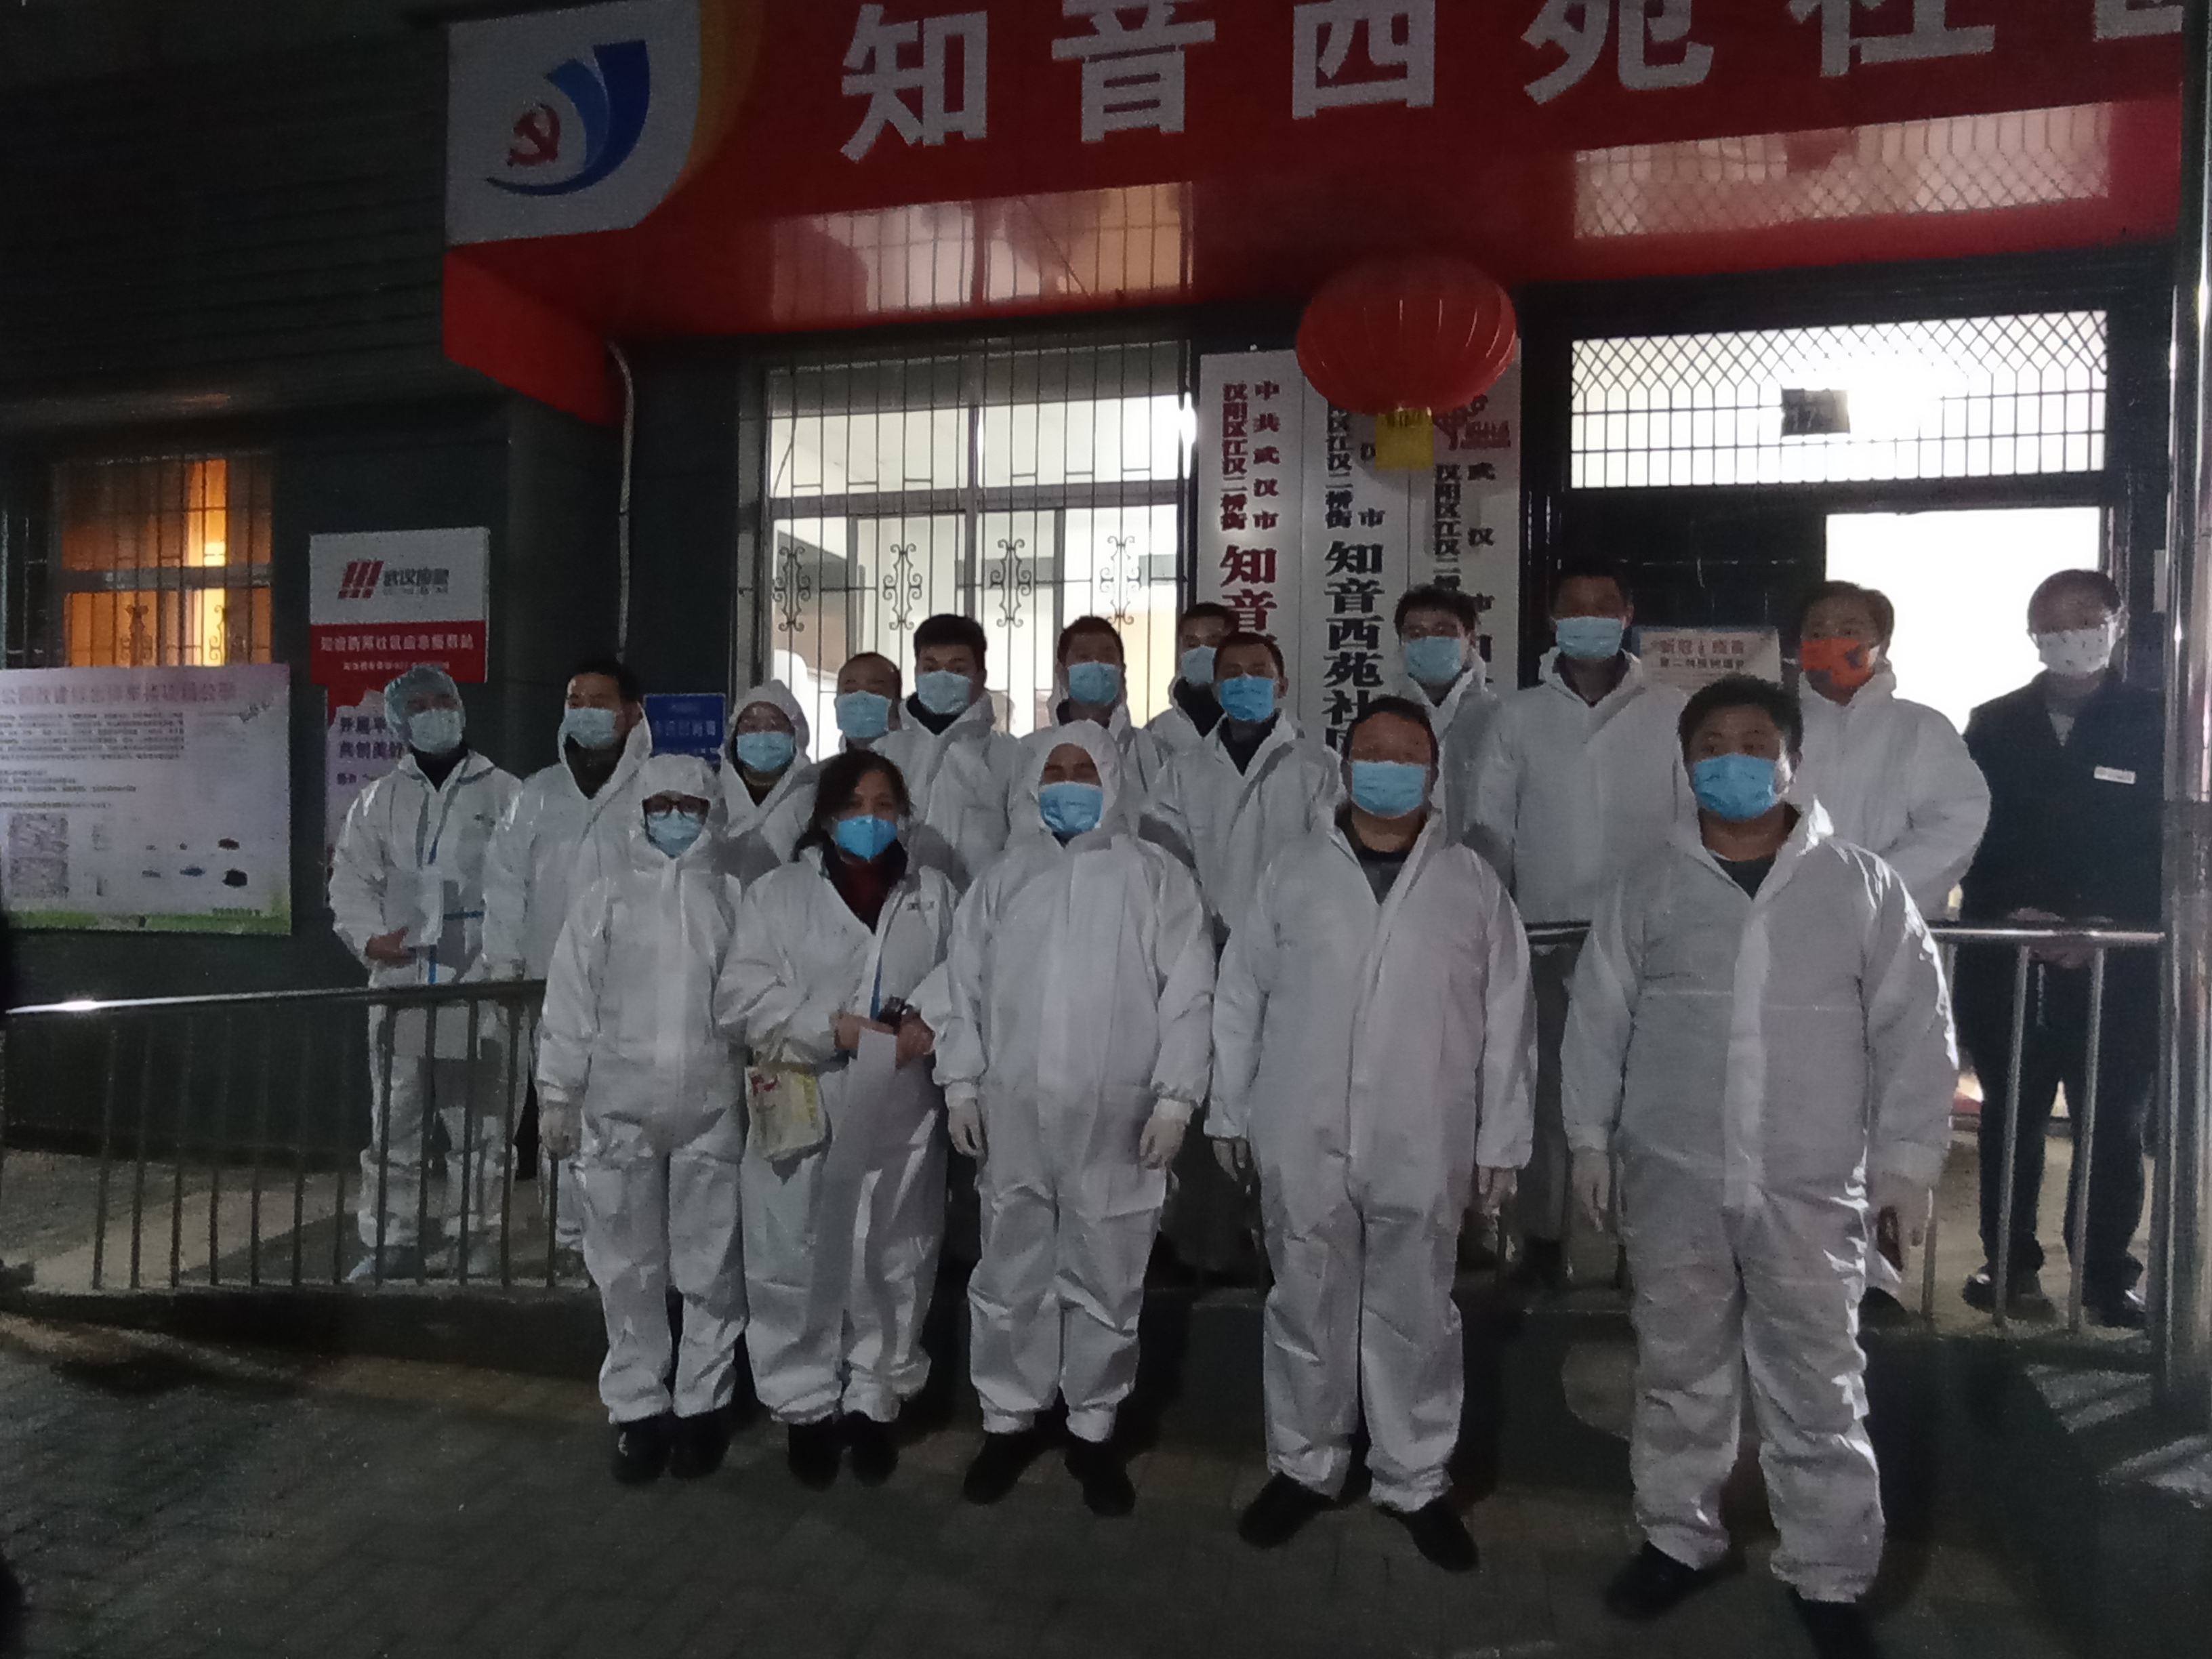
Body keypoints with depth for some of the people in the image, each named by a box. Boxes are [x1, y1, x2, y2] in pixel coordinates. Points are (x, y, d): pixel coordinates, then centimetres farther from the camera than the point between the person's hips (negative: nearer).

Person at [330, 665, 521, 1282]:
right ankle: (391, 1243, 20)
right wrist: (368, 936, -6)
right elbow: (352, 882, 12)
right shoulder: (378, 801, 13)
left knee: (478, 1126, 5)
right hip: (400, 981, 3)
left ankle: (474, 1238, 18)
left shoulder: (504, 794, 4)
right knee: (393, 1121, 8)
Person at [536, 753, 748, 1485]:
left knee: (711, 1267, 6)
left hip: (712, 1109, 0)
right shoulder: (604, 899, 5)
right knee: (628, 1269, 9)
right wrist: (557, 1094, 3)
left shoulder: (736, 900, 4)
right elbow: (571, 1003, 4)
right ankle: (638, 1408, 23)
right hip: (621, 1107, 1)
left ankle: (702, 1405, 21)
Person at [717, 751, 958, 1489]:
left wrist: (934, 1025, -13)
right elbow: (742, 998, -5)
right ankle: (806, 1407, 26)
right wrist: (833, 1026, -15)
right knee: (798, 1266, 6)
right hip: (801, 1113, -1)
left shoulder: (933, 895, 10)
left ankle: (874, 1402, 29)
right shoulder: (777, 893, 3)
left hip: (899, 1119, 2)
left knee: (893, 1266, 11)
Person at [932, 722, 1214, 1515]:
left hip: (1116, 1121, -2)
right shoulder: (1004, 877, 11)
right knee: (1009, 1278, 12)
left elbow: (1189, 996, -4)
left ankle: (1094, 1429, 26)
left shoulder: (1158, 878, 1)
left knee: (1106, 1284, 9)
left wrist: (1174, 1098, -10)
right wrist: (960, 1084, 3)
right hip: (1012, 1116, 3)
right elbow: (963, 983, 10)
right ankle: (1009, 1419, 29)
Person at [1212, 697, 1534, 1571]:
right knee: (1307, 1308, 13)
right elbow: (1240, 996, 6)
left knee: (1414, 1316, 12)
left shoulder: (1473, 884, 3)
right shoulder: (1293, 872, 4)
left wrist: (1499, 1142, 2)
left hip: (1423, 1146, 0)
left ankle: (1416, 1481, 30)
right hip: (1302, 1139, 1)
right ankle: (1304, 1465, 31)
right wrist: (1230, 1113, 5)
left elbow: (1507, 1022, 3)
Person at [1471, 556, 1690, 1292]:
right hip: (1547, 934, 1)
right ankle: (1542, 1238, 15)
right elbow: (1491, 825, 5)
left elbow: (1696, 819, 4)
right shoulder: (1519, 715, 6)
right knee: (1545, 1089, 5)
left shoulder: (1669, 713, 5)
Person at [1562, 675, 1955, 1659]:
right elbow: (1598, 1016, 7)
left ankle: (1829, 1577, 24)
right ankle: (1679, 1538, 31)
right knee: (1679, 1371, 13)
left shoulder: (1863, 886, 1)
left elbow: (1914, 1029, 3)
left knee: (1817, 1388, 7)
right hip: (1673, 1180, 1)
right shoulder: (1648, 887, 4)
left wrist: (1906, 1156, -1)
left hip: (1812, 1189, -1)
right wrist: (1591, 1137, 5)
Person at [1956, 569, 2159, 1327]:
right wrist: (2011, 912, -11)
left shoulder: (2154, 724, 4)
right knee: (2010, 1114, 7)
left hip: (2119, 960, -1)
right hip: (2005, 954, 1)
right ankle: (2011, 1264, 18)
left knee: (2115, 1121, 3)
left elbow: (2174, 844, 0)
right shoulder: (1994, 726, 9)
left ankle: (2109, 1275, 16)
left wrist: (2109, 925, -13)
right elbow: (1968, 834, 4)